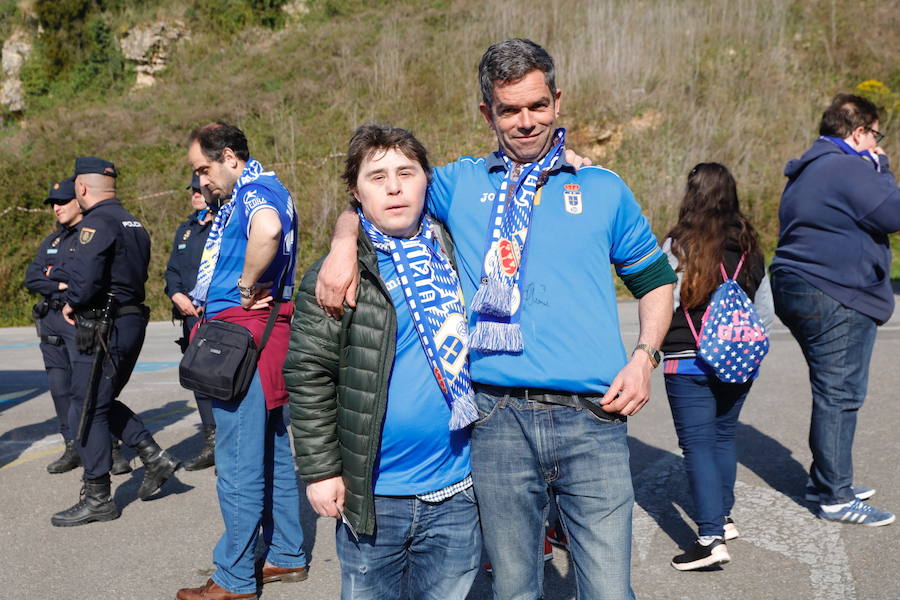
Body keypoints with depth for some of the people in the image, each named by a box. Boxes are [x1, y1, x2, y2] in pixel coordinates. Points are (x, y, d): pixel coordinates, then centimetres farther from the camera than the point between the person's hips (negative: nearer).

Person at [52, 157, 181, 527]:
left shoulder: (97, 221, -14)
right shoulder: (134, 224, 16)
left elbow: (85, 273, -27)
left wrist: (72, 303, -7)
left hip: (103, 328, -9)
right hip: (132, 320, 9)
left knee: (86, 410, -1)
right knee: (103, 403, 21)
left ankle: (98, 499, 5)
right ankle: (154, 458, 17)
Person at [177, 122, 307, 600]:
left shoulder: (255, 191, -14)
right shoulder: (248, 193, 18)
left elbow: (267, 230, -37)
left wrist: (246, 287, -23)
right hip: (260, 333, 11)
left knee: (239, 465, -3)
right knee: (273, 454, 16)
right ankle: (286, 556, 27)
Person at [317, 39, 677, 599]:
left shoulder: (604, 189, 12)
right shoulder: (461, 183, 12)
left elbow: (656, 279, 19)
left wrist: (644, 356, 3)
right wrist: (344, 244, -3)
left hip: (593, 418, 0)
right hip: (498, 421, 1)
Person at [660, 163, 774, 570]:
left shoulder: (677, 246, -11)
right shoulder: (749, 247, 6)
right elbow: (765, 309, 12)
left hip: (689, 364, -5)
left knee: (698, 445, -2)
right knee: (724, 437, 19)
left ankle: (711, 539, -7)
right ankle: (724, 517, 31)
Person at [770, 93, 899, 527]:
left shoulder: (807, 170, 18)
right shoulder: (848, 168, -15)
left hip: (798, 291, 11)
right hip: (834, 300, -11)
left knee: (833, 393, 19)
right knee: (839, 396, -5)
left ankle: (825, 479, 29)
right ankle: (836, 498, 2)